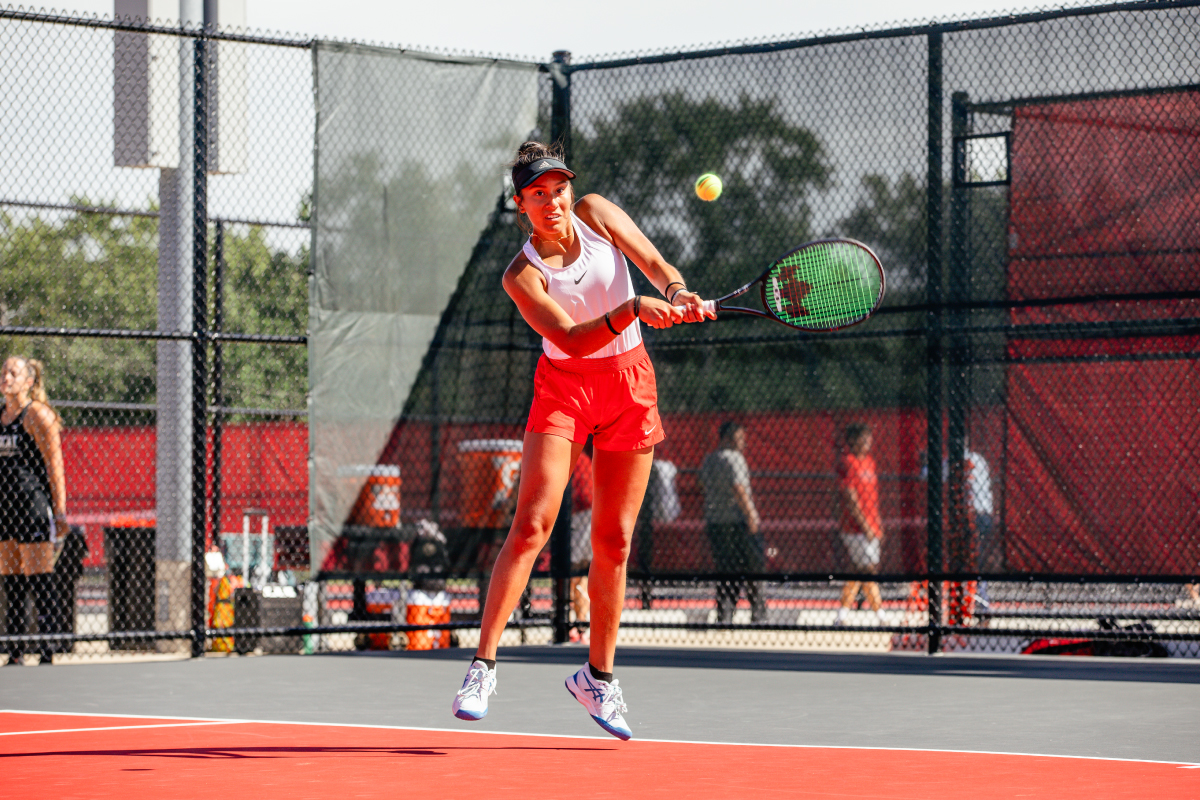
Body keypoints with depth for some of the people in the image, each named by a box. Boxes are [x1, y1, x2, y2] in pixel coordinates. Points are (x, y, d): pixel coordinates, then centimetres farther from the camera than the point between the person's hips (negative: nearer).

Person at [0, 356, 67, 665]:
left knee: (39, 580, -7)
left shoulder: (37, 414, -5)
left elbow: (54, 464, -8)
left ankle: (47, 652, -6)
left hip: (34, 505, -7)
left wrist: (60, 509, -13)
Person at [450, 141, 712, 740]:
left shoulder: (596, 214, -3)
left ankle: (598, 676, 15)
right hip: (564, 385, -3)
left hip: (630, 383, 3)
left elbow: (656, 264, -3)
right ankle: (483, 664, -14)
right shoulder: (521, 275, -13)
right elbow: (571, 338, -24)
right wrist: (631, 310, -38)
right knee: (532, 524, -17)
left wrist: (679, 294, -25)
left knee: (613, 538, 4)